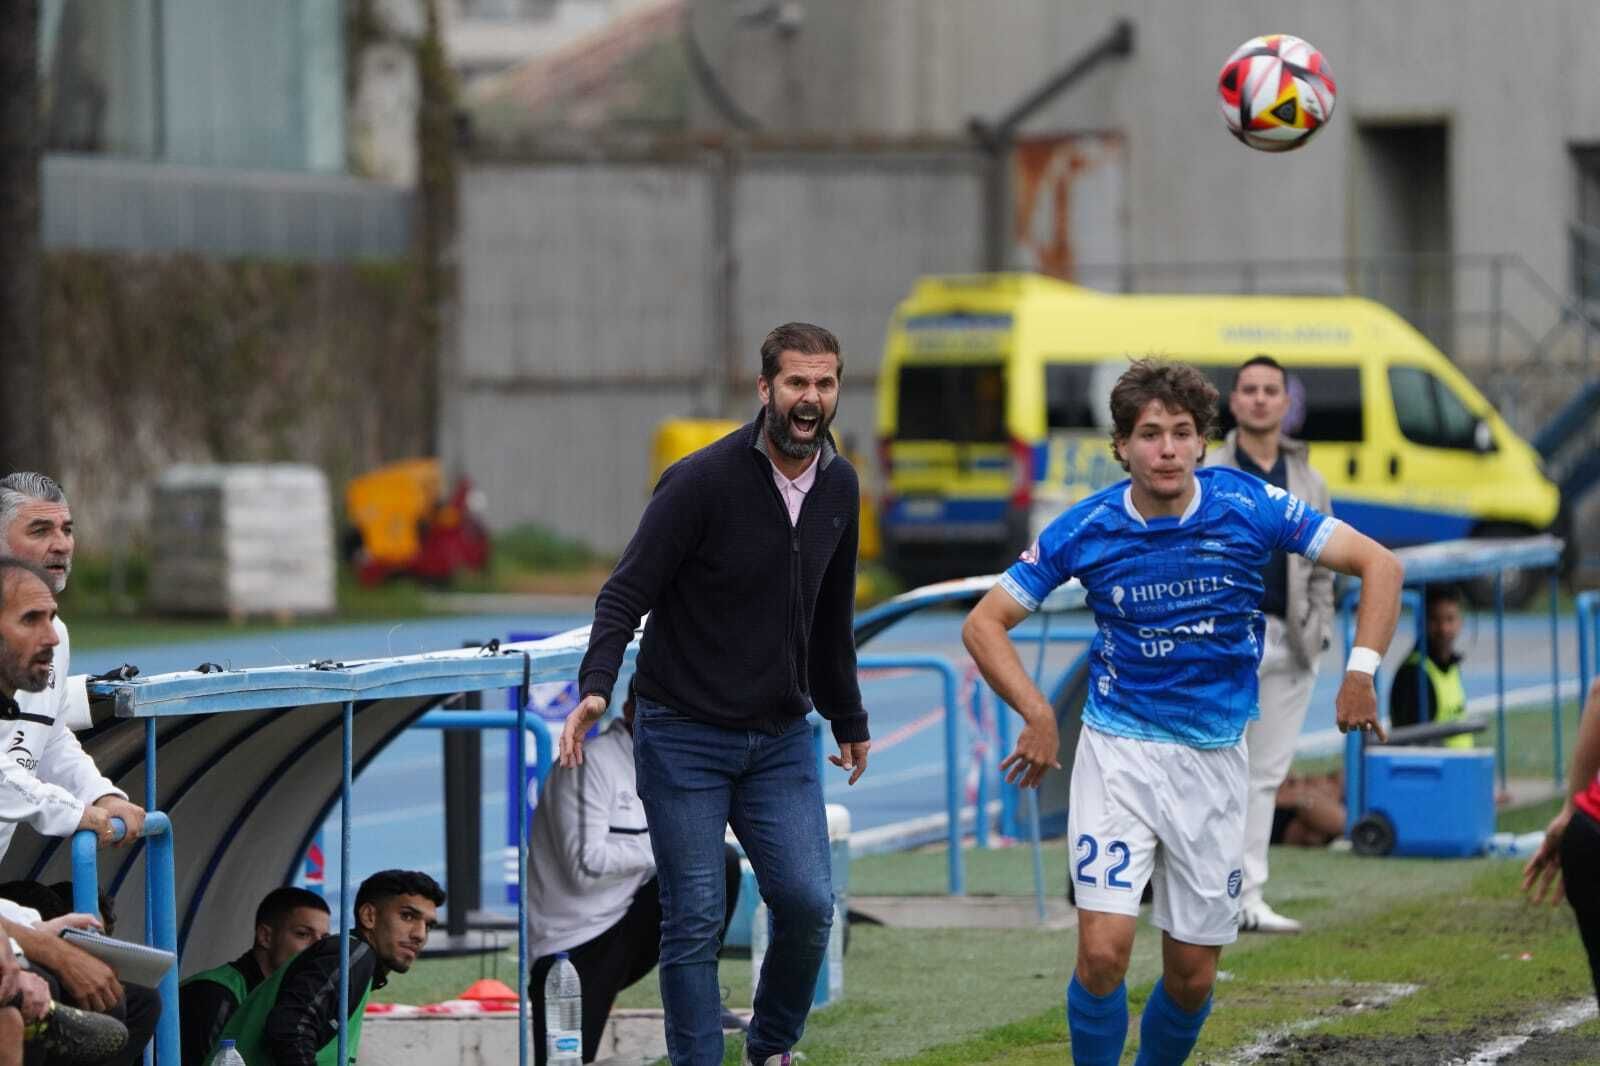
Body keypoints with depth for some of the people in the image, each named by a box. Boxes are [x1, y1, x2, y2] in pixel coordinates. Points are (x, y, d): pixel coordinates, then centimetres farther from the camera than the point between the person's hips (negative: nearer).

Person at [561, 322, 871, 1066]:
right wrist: (596, 687, -29)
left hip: (781, 738, 5)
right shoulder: (703, 481, -14)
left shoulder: (838, 488, 5)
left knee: (808, 904, -5)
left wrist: (848, 720, 26)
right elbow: (627, 592, -15)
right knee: (694, 921, -4)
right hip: (684, 737, -5)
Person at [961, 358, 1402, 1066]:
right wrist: (1037, 713, -14)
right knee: (1103, 951, -16)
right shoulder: (1085, 530, -8)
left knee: (1193, 975, 4)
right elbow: (984, 623, 1)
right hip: (1118, 751, -1)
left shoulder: (1249, 507, -8)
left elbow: (1379, 565, -3)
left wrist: (1360, 671, -16)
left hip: (1214, 760, 1)